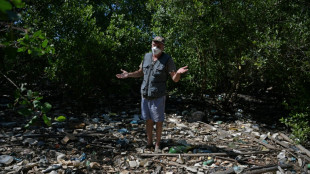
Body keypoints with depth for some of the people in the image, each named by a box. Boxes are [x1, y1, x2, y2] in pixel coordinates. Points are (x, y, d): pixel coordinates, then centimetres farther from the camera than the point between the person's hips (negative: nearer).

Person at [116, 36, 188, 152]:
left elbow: (175, 79, -13)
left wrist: (178, 72, -35)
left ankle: (157, 145, 25)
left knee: (158, 121, 8)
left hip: (158, 97, -4)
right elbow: (141, 73, 17)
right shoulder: (147, 56, 3)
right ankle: (149, 142, 31)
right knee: (148, 120, 14)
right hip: (145, 95, 4)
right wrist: (128, 74, 4)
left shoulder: (167, 60, -11)